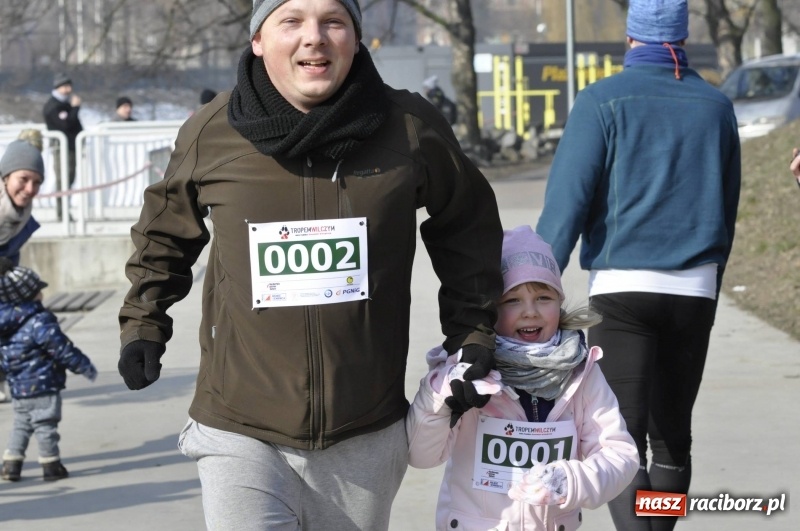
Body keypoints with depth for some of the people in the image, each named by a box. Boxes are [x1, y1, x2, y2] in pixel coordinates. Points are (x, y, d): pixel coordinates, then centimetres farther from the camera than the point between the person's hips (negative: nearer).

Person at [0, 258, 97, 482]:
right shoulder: (39, 321, -20)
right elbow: (62, 348, -19)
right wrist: (85, 366, -9)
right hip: (42, 385, -7)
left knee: (20, 425, 17)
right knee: (45, 425, 2)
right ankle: (51, 466, 8)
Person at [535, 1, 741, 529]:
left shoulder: (603, 102, -5)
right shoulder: (716, 106, 8)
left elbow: (567, 202, -11)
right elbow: (726, 210, 15)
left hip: (623, 287, -4)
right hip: (695, 292, 4)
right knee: (673, 435, 16)